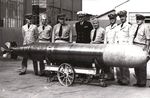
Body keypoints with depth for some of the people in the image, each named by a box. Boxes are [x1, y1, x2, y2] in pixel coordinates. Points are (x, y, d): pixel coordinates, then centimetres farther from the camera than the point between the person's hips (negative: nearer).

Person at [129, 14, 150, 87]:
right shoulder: (133, 26, 16)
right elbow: (131, 36, 18)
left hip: (141, 48, -6)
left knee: (142, 65, -5)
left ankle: (143, 82, 3)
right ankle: (138, 81, 17)